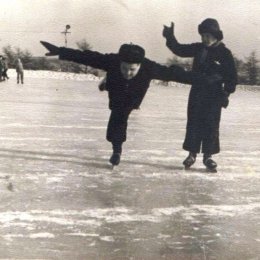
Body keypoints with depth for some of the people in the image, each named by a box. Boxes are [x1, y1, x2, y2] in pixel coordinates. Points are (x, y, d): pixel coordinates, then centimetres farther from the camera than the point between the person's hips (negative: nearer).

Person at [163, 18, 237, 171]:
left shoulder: (224, 53, -7)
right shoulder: (198, 48, 4)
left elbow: (232, 76, -6)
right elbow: (180, 50, 6)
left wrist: (226, 93, -12)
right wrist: (170, 38, -9)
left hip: (214, 96, -3)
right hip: (196, 93, 4)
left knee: (211, 125, 0)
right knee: (193, 123, 6)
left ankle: (208, 155, 11)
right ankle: (192, 153, 16)